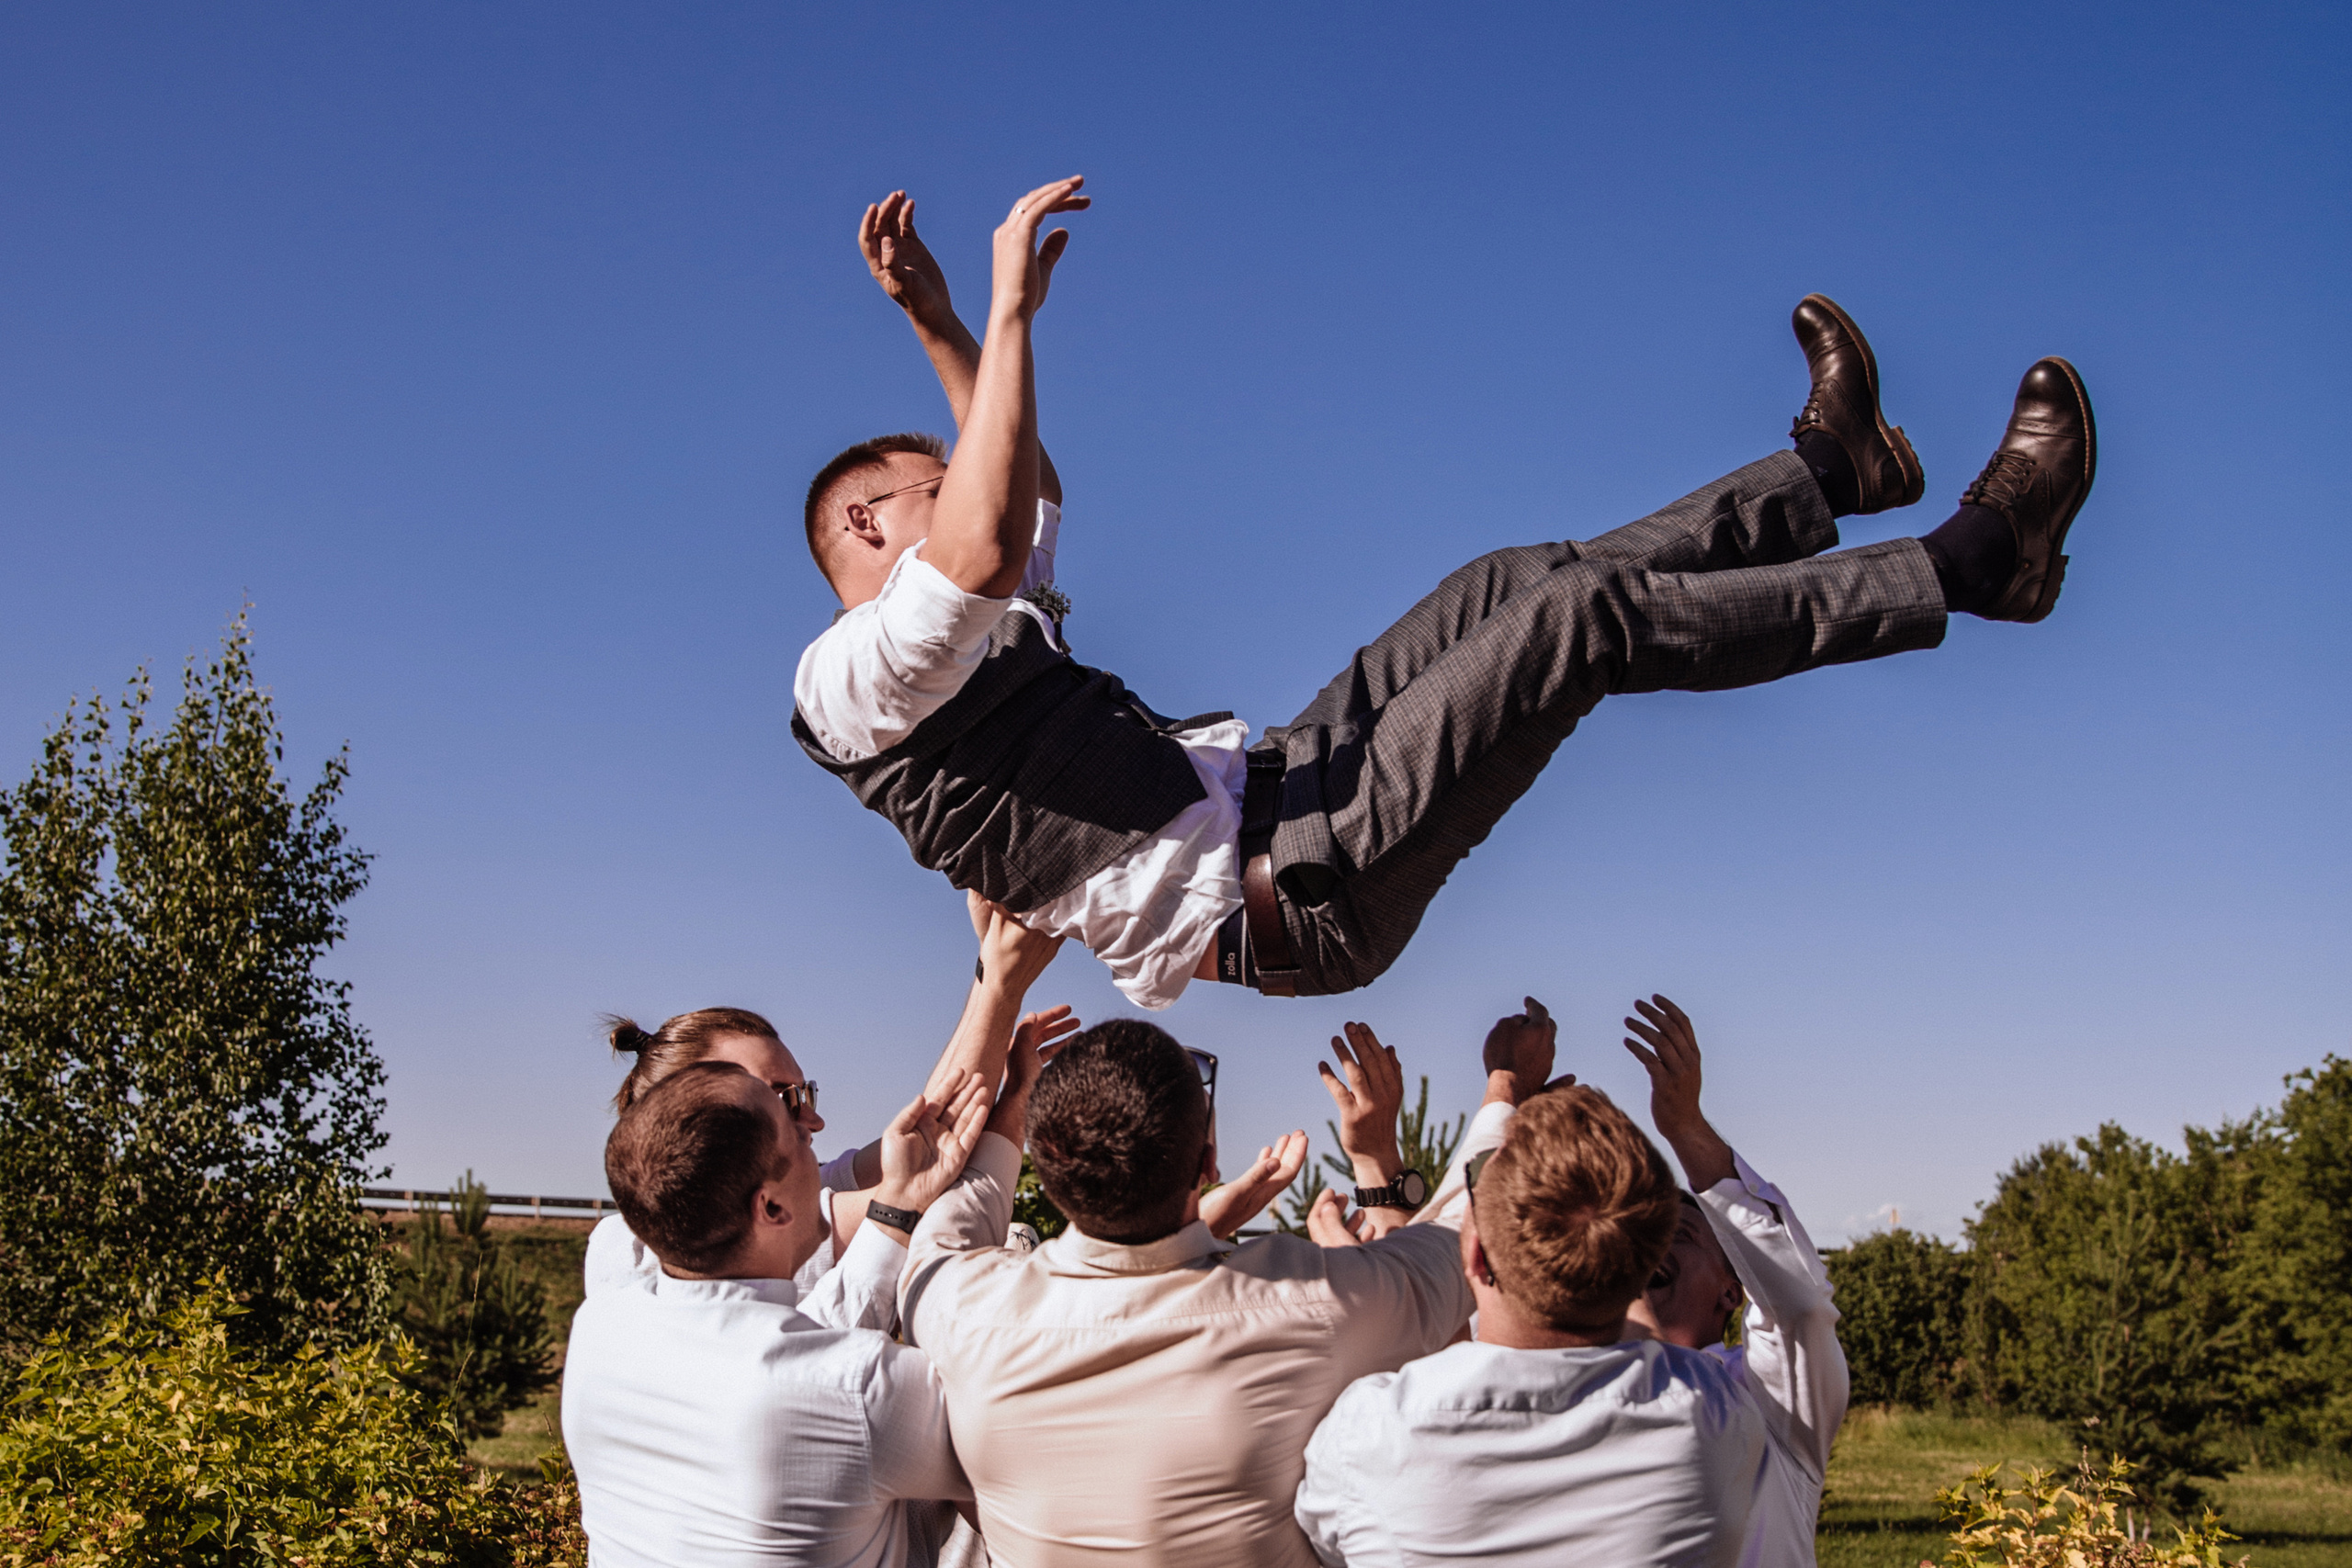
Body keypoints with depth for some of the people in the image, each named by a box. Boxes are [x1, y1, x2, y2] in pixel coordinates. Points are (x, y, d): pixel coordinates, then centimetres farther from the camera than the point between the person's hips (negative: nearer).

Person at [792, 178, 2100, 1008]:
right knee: (1587, 612, -13)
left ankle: (1829, 470, 26)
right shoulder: (852, 677, -9)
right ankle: (1975, 560, -2)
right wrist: (1006, 309, -23)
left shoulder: (979, 630, 21)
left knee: (1511, 589, 10)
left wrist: (933, 324, 29)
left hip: (1256, 799, 11)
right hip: (1281, 897, -11)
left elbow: (1023, 489, 39)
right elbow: (985, 544, -30)